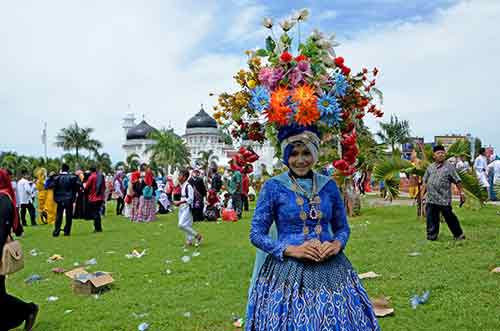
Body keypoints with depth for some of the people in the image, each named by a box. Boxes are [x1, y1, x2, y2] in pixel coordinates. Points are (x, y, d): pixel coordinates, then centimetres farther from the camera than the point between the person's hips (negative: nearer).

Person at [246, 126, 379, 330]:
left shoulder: (328, 186, 6)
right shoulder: (273, 187, -4)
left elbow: (343, 227, 15)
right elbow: (256, 234, -3)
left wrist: (336, 244, -7)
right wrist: (291, 250, -15)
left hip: (330, 268, 3)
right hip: (286, 270, -3)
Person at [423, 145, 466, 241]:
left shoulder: (449, 167, -1)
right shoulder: (430, 167, 13)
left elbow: (457, 181, -3)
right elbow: (425, 181, 20)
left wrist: (461, 193, -7)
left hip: (444, 199, -4)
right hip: (431, 199, 4)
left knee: (449, 217, 4)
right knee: (431, 218, 6)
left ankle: (458, 234, 19)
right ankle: (432, 236, 16)